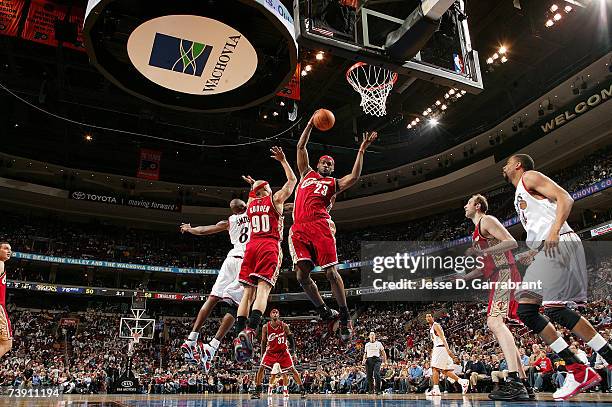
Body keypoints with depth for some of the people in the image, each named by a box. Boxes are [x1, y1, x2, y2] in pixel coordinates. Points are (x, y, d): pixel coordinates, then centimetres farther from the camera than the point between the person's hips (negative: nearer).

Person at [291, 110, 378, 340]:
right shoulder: (307, 174, 28)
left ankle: (344, 317, 6)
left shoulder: (334, 184, 21)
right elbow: (301, 147, 26)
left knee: (331, 273, -8)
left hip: (320, 226, -2)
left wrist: (361, 150, 3)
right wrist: (311, 122, 23)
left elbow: (354, 177, 3)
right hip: (299, 228, 2)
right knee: (302, 275, -5)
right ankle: (324, 312, 13)